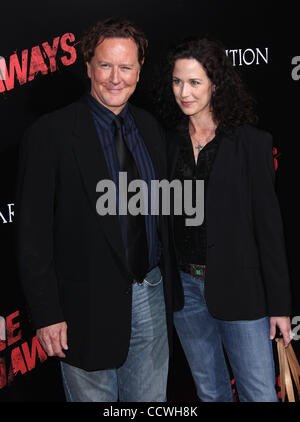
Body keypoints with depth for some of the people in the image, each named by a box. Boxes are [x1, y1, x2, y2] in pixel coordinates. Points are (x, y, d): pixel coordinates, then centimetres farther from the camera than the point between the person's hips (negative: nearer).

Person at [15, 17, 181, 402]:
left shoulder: (150, 129, 7)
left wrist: (169, 285, 11)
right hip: (88, 305, -5)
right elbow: (33, 232, -11)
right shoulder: (50, 134, -11)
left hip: (151, 298, 5)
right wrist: (46, 314, -13)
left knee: (151, 400, 19)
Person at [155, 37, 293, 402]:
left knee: (260, 393, 3)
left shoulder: (251, 142, -7)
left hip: (239, 286, -3)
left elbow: (268, 224, -7)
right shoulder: (168, 142, 3)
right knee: (209, 390, 19)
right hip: (184, 286, 4)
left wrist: (279, 304, -7)